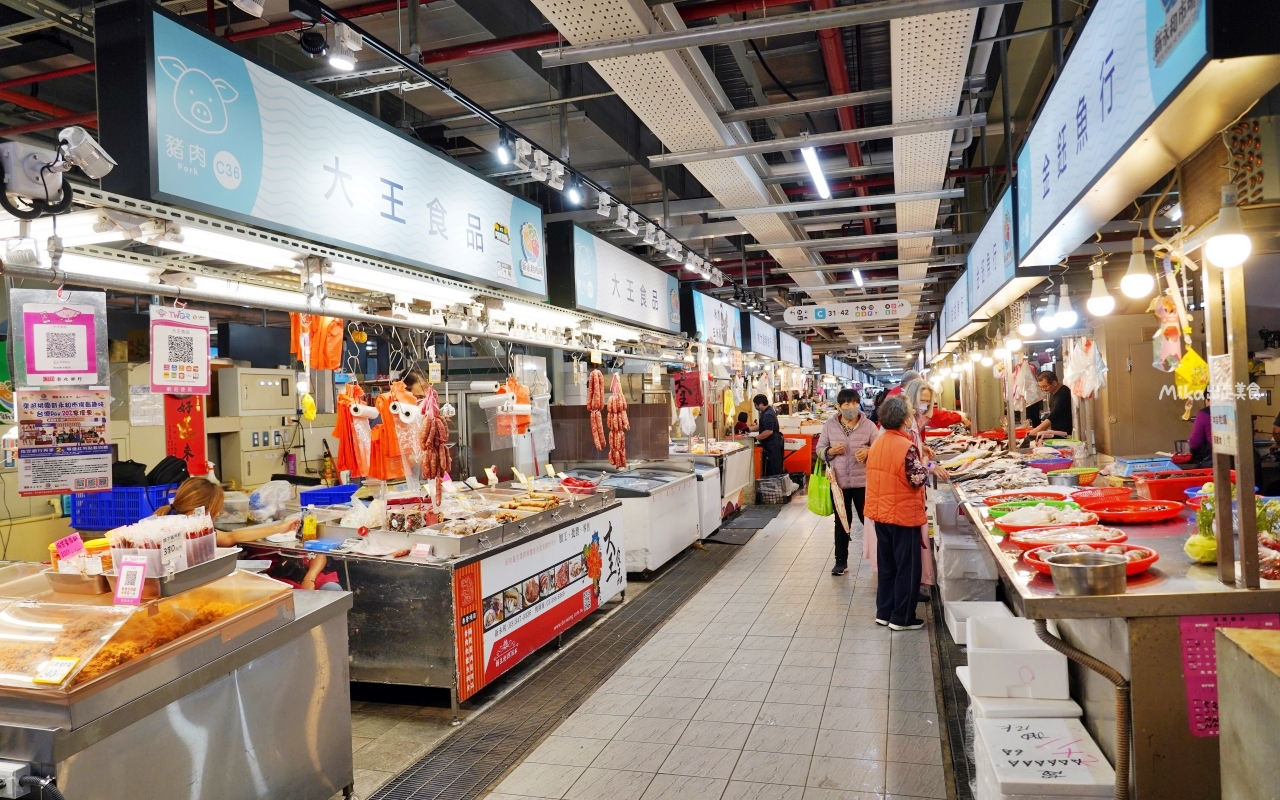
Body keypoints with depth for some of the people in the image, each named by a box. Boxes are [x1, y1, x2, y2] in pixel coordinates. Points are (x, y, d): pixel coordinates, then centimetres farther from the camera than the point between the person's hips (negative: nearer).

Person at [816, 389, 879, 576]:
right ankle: (841, 561, 23)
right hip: (839, 481, 1)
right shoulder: (830, 425, 0)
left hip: (863, 481, -1)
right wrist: (831, 451, -16)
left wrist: (868, 452, -21)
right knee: (841, 522, 12)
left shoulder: (869, 425, -4)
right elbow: (820, 450, 5)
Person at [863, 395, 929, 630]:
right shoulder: (907, 446, -19)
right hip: (904, 514, -7)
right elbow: (916, 480, -19)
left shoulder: (877, 443, 4)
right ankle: (902, 618, 11)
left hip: (880, 512, 7)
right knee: (908, 568, 5)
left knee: (886, 565, 17)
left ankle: (884, 612, 23)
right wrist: (928, 467, 0)